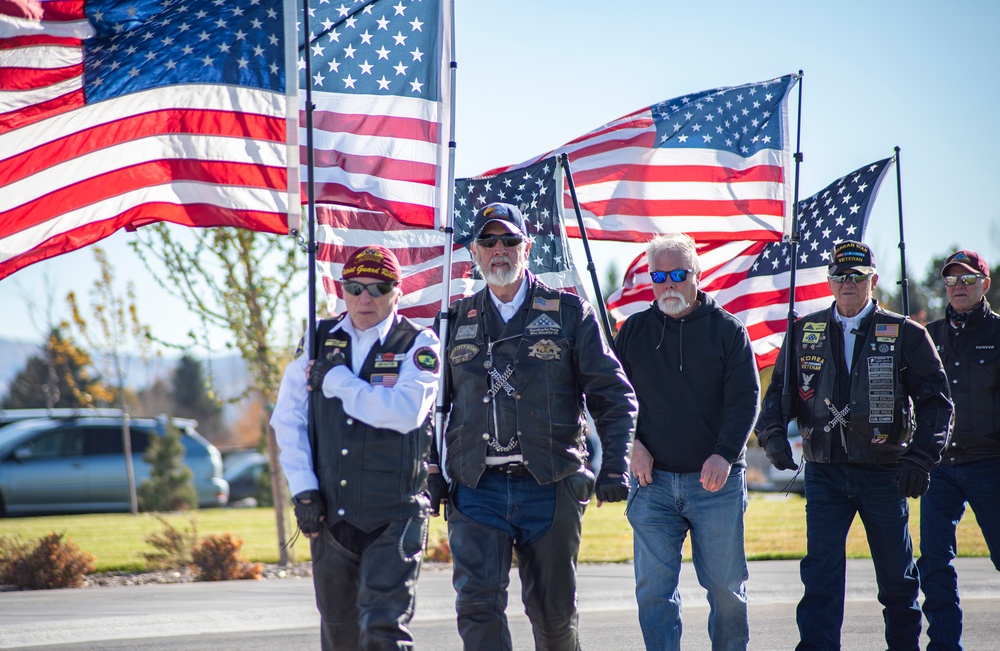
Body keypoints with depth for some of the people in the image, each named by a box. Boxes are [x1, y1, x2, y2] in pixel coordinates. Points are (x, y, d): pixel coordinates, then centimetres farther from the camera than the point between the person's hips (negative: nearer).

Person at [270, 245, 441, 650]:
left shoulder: (418, 345, -3)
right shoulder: (320, 341, 8)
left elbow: (405, 411, -20)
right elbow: (288, 419, 9)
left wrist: (335, 380, -12)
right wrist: (303, 490, -1)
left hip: (394, 518, -4)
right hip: (329, 516, 4)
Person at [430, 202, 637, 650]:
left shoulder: (569, 313, 5)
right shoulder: (456, 322, 11)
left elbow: (613, 396, 4)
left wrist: (614, 466, -7)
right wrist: (430, 472, 7)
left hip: (549, 486, -1)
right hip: (476, 489, 1)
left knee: (554, 611, 8)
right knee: (477, 601, -12)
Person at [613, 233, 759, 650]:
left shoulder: (727, 329, 3)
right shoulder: (634, 330, 10)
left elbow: (745, 397, -3)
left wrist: (725, 454, -16)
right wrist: (631, 443, -3)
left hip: (716, 480, -2)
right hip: (653, 479, 2)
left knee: (726, 587, 3)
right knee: (654, 589, -3)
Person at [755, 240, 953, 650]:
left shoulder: (905, 335, 1)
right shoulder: (804, 332, 7)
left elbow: (934, 400, 0)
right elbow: (778, 391, 13)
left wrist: (921, 458, -12)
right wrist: (773, 433, -7)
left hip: (885, 473, -1)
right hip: (824, 473, 1)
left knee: (897, 575, 9)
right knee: (820, 570, -8)